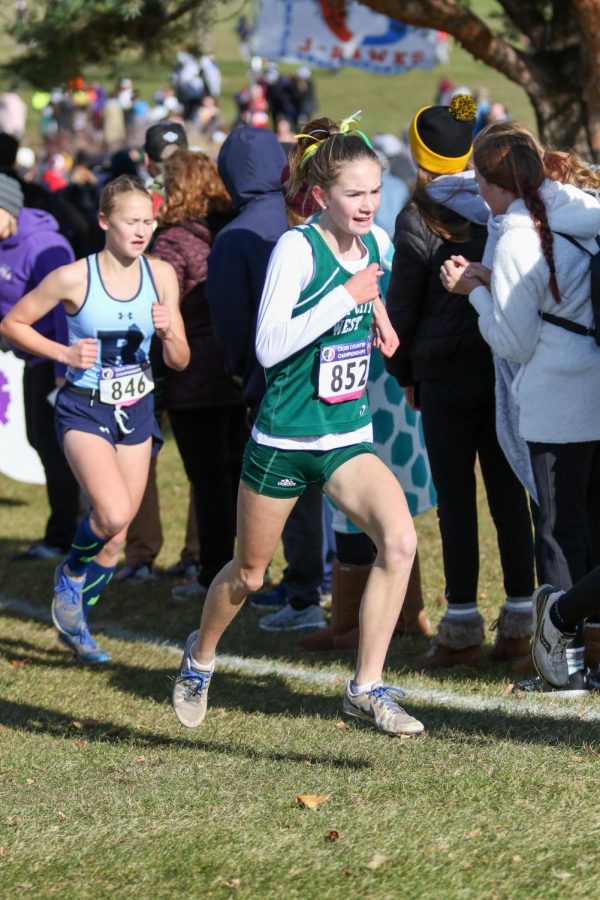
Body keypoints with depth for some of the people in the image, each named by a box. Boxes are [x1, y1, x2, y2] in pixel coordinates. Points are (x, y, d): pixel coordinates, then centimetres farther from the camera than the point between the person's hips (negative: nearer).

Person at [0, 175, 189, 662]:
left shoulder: (161, 275, -3)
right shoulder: (74, 278, -14)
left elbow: (180, 361, 1)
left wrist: (168, 334, -20)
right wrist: (63, 353, -14)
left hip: (136, 410, 4)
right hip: (85, 409, -4)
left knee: (116, 537, 8)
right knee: (113, 512, -25)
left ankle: (74, 621, 29)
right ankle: (71, 577, 6)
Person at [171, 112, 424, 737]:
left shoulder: (377, 242, 1)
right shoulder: (297, 247, -18)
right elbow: (269, 346, -27)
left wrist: (376, 311, 7)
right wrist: (347, 296, -29)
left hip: (348, 439, 4)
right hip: (283, 440, -4)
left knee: (399, 539, -21)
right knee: (248, 574, 13)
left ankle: (367, 687, -12)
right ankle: (200, 657, 45)